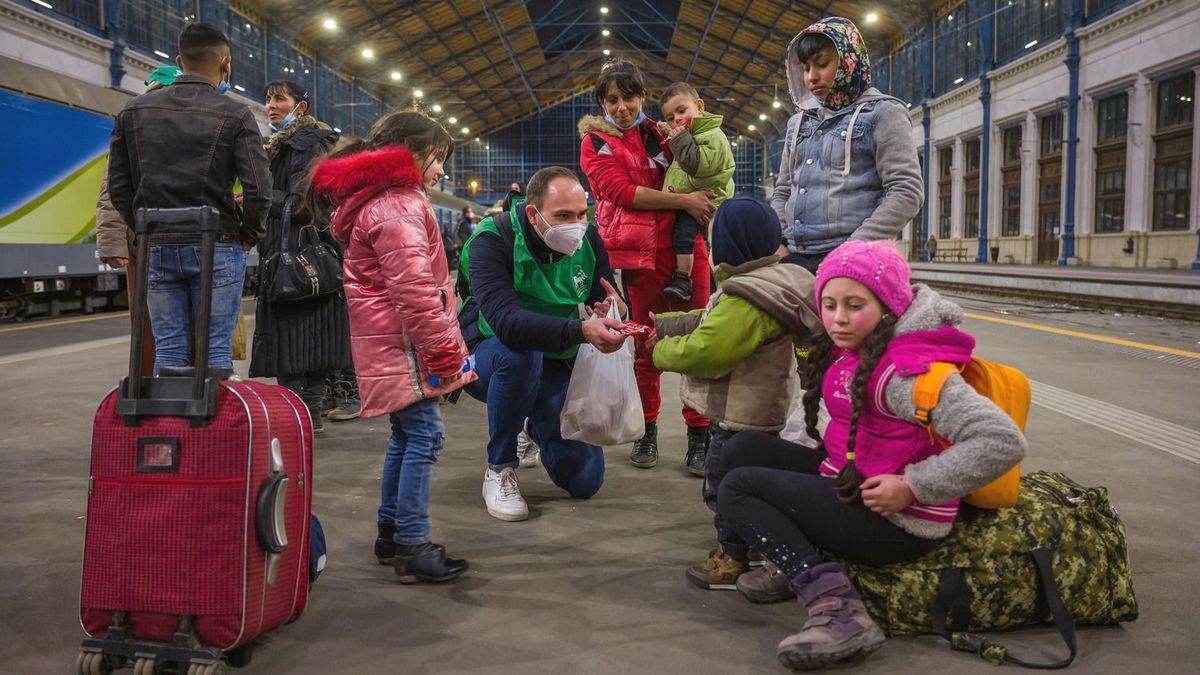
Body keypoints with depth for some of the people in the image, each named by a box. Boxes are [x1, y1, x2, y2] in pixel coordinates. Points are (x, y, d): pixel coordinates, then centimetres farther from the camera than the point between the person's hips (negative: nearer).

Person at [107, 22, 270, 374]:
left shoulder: (133, 111, 8)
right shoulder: (235, 115, -4)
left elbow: (118, 186, 8)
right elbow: (257, 188, -12)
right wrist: (250, 234, 4)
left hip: (157, 249, 4)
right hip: (217, 248, -3)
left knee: (168, 351, 9)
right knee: (215, 351, 1)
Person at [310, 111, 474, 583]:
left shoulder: (375, 199, 19)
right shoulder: (398, 205, -16)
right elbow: (414, 289, -22)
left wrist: (441, 347, 22)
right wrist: (444, 352, -16)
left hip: (388, 342, 11)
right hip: (403, 343, -11)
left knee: (405, 435, 16)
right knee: (424, 436, -9)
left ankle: (391, 533, 25)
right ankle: (412, 548, -6)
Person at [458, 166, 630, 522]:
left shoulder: (587, 240, -8)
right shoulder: (493, 241, -24)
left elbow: (612, 308, -7)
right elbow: (504, 319, -41)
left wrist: (619, 313, -33)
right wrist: (581, 331, -54)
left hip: (555, 364, 4)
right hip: (486, 359, -4)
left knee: (585, 480, -3)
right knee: (520, 354, -41)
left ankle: (537, 426, 32)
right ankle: (499, 470, -16)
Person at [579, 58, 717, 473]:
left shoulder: (659, 133, 18)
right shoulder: (596, 142, 5)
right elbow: (622, 191, -9)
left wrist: (705, 210, 7)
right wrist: (683, 201, -14)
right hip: (638, 252, -3)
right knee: (646, 344, 4)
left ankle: (700, 434, 5)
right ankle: (646, 431, 18)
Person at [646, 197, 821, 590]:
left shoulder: (746, 300, -27)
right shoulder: (761, 285, 8)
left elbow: (703, 351, -32)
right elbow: (710, 324, 18)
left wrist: (661, 351, -13)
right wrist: (661, 326, 16)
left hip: (740, 417, -11)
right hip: (751, 409, 11)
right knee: (727, 482, 23)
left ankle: (736, 561, 16)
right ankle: (735, 548, 38)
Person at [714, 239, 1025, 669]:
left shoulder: (907, 371, -24)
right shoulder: (852, 350, 2)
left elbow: (1002, 442, -30)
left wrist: (912, 487, -26)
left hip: (895, 523, -9)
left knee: (736, 488, -9)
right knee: (744, 449, 8)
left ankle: (835, 606, -20)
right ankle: (797, 565, 6)